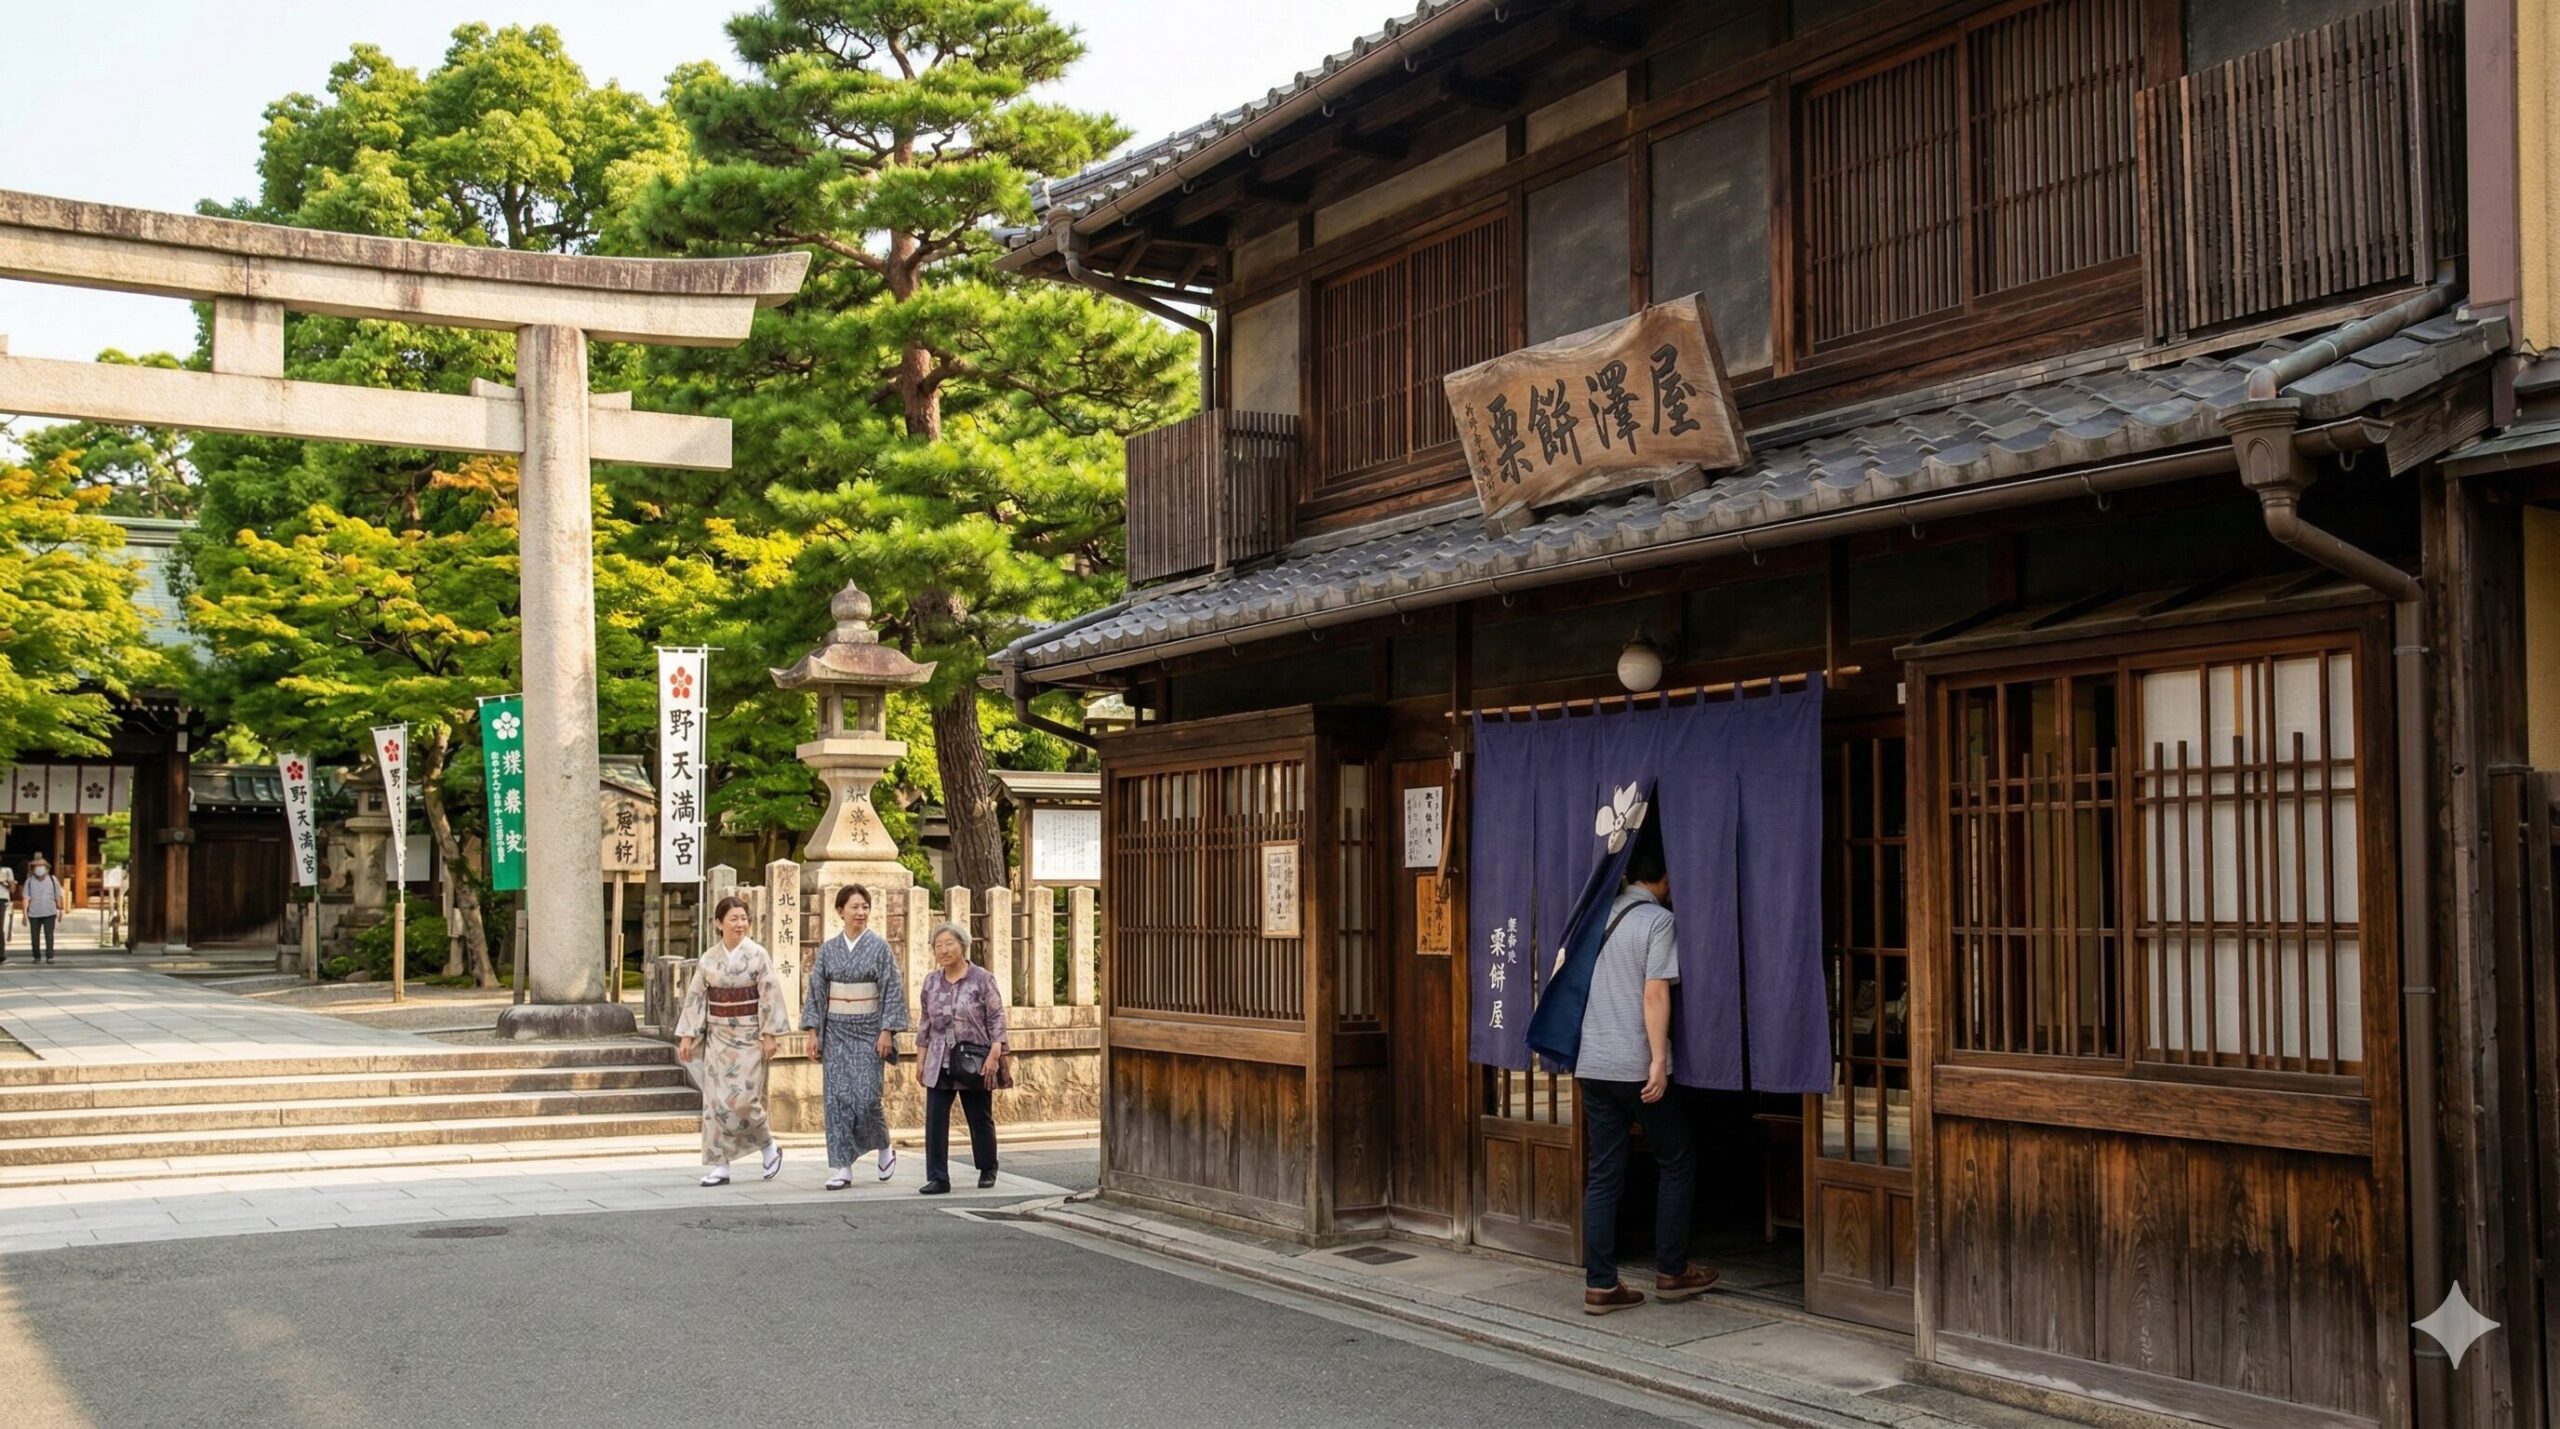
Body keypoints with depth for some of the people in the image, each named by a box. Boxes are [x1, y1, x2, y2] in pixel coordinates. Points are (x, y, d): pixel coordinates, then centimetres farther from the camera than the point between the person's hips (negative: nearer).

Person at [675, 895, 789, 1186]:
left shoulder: (757, 954, -5)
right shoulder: (708, 959, 5)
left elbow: (770, 996, -7)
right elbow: (696, 997, 7)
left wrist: (770, 1035, -11)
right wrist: (687, 1036, 3)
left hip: (749, 1037, -4)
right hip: (718, 1036, 4)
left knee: (742, 1099, -10)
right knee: (715, 1100, 1)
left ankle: (769, 1148, 14)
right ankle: (720, 1166, 6)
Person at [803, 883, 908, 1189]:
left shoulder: (879, 947, -2)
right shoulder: (828, 949, 5)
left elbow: (893, 991, -4)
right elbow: (816, 991, 7)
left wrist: (887, 1031, -10)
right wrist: (813, 1032, 0)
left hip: (868, 1030, -2)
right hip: (836, 1031, 2)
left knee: (866, 1097, -8)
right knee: (838, 1097, -2)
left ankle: (884, 1146, 20)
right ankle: (841, 1167, 1)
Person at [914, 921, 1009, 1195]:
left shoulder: (982, 979, -5)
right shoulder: (931, 981, 8)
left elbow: (996, 1019, -6)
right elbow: (926, 1024, 14)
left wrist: (994, 1055, -15)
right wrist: (920, 1059, 10)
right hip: (939, 1064, 3)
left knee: (980, 1119, 9)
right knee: (935, 1120, -5)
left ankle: (988, 1170, 27)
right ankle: (937, 1178, -2)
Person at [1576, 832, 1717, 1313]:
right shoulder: (1659, 920, -8)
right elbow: (1655, 992, -17)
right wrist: (1659, 1061, -19)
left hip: (1593, 1065, 6)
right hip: (1638, 1067, -6)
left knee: (1602, 1175, 6)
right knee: (1677, 1165, 11)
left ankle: (1600, 1285, 3)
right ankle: (1671, 1272, 15)